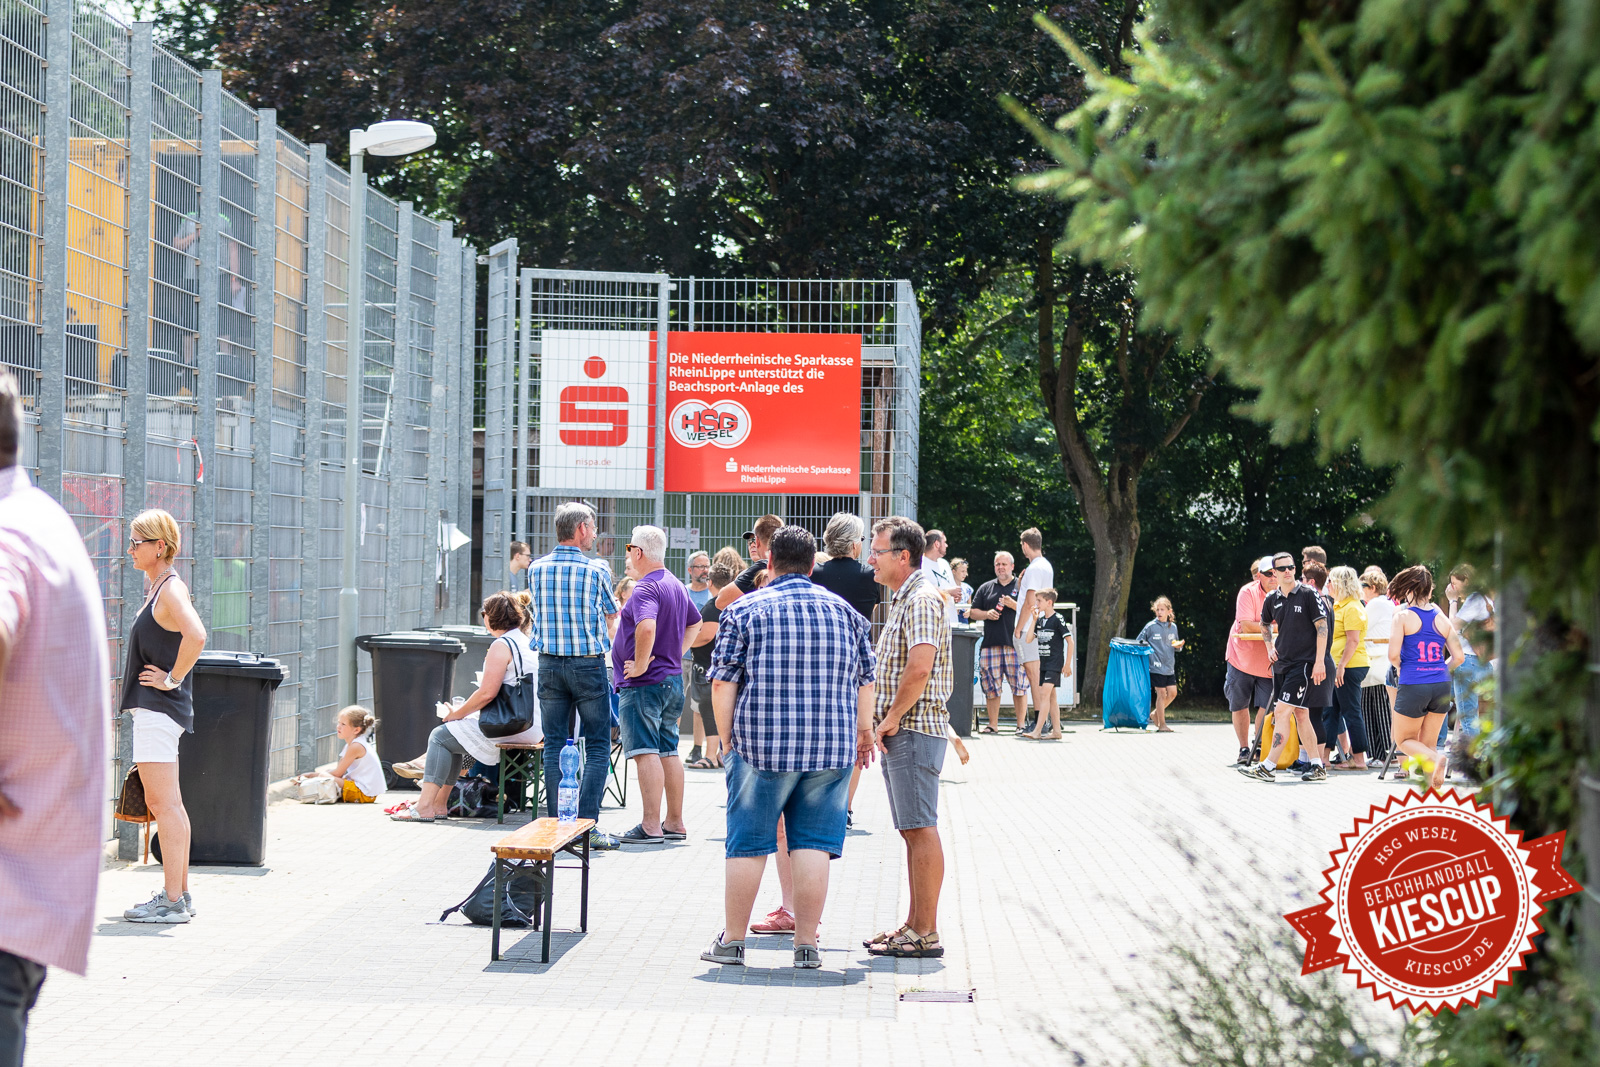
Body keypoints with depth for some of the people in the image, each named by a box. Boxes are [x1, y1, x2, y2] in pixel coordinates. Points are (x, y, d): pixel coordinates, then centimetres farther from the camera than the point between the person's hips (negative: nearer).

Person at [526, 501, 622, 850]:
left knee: (555, 746, 9)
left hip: (549, 664, 3)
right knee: (597, 747, 2)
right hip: (589, 664, -3)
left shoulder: (536, 569, 2)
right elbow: (611, 615, 9)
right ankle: (587, 825, -5)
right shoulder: (596, 571, -7)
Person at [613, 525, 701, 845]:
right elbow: (694, 624, 29)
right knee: (668, 752, 13)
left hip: (644, 683, -10)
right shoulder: (676, 585, 14)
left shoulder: (646, 588, -17)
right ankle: (675, 823, 17)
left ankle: (650, 826, -11)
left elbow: (646, 627, -35)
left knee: (645, 752, -9)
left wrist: (640, 665, -24)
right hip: (673, 679, 10)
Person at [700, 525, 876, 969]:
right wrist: (863, 731, 27)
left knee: (748, 843, 6)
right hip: (831, 747, 2)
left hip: (761, 746, -2)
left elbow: (723, 682, -3)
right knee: (813, 844, 5)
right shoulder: (845, 612, 9)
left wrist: (727, 737, 6)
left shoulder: (744, 610, 0)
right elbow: (865, 680, 15)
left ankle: (732, 940, 12)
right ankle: (807, 944, 4)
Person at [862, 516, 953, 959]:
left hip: (915, 728, -11)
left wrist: (892, 718, -16)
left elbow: (920, 666, -24)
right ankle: (915, 925, 17)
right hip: (899, 731, 11)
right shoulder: (903, 599, 19)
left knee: (921, 829, -9)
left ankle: (926, 934, -9)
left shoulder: (922, 599, -14)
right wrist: (886, 722, 16)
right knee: (911, 830, 12)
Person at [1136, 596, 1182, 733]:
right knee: (1161, 694, -4)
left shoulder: (1173, 627, 9)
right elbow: (1139, 642, 3)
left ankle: (1155, 713, 23)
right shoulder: (1151, 626, -4)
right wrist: (1147, 648, -14)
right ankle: (1162, 724, 3)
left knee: (1172, 693, 3)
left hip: (1169, 666, 5)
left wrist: (1179, 646, -2)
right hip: (1156, 666, -5)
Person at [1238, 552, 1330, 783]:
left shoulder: (1308, 594, -7)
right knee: (1300, 714, 8)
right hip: (1281, 662, 7)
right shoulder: (1272, 599, 10)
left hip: (1303, 662, -7)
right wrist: (1270, 648, 16)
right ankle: (1318, 767, 14)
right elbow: (1265, 623, 30)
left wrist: (1319, 662, -15)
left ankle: (1268, 767, -17)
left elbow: (1322, 627, -9)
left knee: (1282, 711, -14)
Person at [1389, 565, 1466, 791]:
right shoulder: (1441, 618, 6)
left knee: (1404, 740, 11)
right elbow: (1458, 657, 4)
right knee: (1428, 743, 16)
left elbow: (1393, 654, -12)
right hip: (1441, 687, 4)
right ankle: (1433, 784, 2)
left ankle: (1435, 758, -18)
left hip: (1412, 687, -4)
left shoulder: (1403, 615, -6)